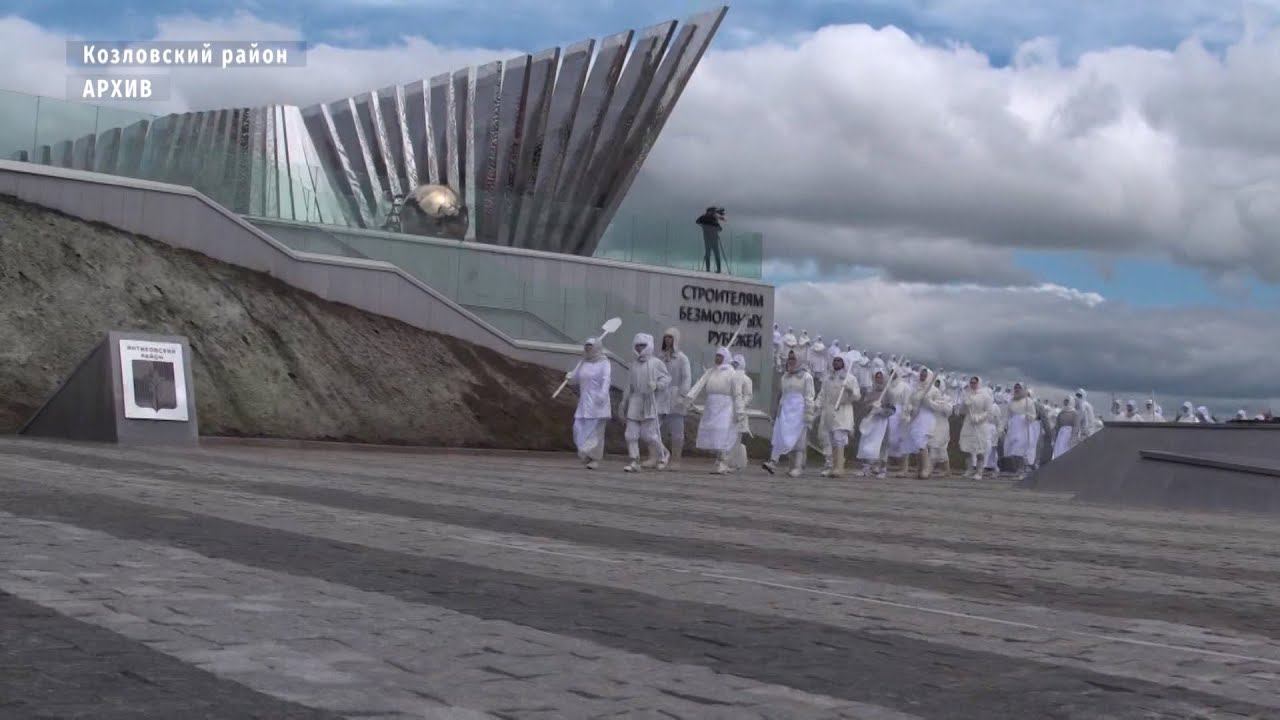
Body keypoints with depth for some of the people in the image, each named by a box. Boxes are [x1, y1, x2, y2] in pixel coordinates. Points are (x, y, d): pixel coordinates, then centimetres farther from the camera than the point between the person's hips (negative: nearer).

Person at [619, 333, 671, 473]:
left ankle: (662, 455, 22)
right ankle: (634, 462, -1)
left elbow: (667, 378, -2)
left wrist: (656, 385, -21)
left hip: (649, 402, -5)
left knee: (649, 434, -2)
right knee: (631, 433, -3)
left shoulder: (656, 363, -2)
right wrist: (624, 401, 21)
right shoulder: (634, 363, 14)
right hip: (634, 400, 5)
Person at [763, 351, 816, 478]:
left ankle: (798, 467, -3)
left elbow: (809, 397, -3)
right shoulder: (784, 377, 17)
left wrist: (809, 414, -11)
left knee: (799, 439, -4)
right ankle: (773, 462, -17)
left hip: (799, 411, -4)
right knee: (780, 437, -8)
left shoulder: (806, 377, 2)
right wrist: (777, 413, 22)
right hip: (785, 411, 4)